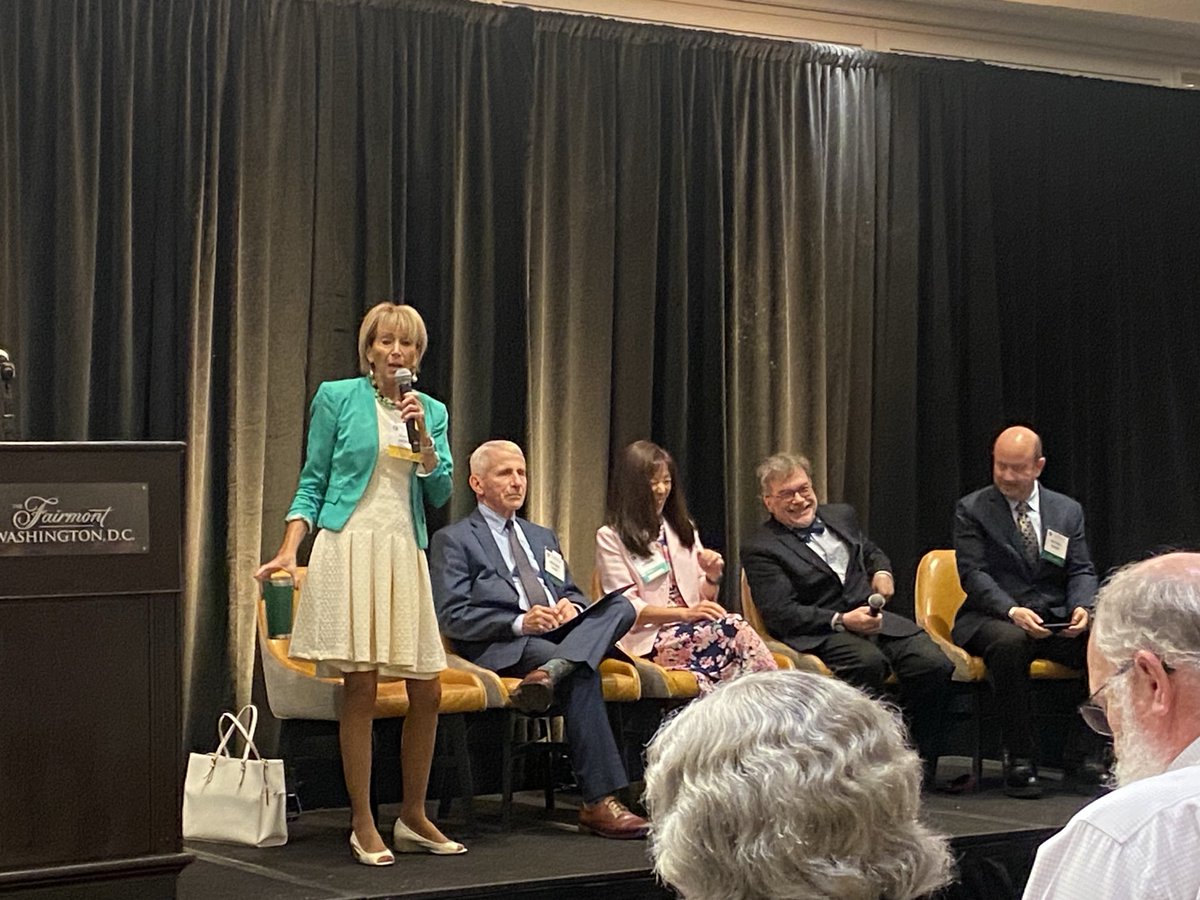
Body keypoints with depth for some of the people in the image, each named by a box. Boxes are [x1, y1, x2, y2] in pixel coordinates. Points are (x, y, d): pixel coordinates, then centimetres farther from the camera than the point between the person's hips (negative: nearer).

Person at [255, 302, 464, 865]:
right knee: (360, 687, -6)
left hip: (404, 554, 4)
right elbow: (312, 484, 4)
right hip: (350, 547, -4)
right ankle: (363, 826, 2)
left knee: (427, 691, 3)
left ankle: (413, 818, 17)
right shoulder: (337, 397, 3)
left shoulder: (430, 411, 14)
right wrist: (289, 550, -7)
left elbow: (439, 494, 8)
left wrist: (422, 436, -5)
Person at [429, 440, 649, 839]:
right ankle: (599, 803, -37)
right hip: (504, 648, -6)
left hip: (561, 634, 6)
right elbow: (453, 618, -4)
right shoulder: (453, 540, 8)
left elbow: (572, 593, 27)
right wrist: (520, 623, -18)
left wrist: (571, 605, 0)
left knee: (621, 606, -21)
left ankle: (552, 671, -44)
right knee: (582, 674, -34)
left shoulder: (543, 537, 30)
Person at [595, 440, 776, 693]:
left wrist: (712, 577, 0)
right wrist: (685, 614, -16)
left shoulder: (682, 529, 24)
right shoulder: (610, 537, 6)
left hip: (694, 630, 5)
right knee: (733, 629, -32)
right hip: (648, 640, -5)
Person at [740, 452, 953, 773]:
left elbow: (872, 552, 38)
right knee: (869, 662, -38)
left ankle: (920, 768, -11)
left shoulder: (842, 515, 20)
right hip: (818, 635, -6)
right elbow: (780, 614, -10)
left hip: (875, 618, 6)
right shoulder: (760, 549, 0)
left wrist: (882, 571, 12)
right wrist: (842, 621, -21)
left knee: (935, 664, -21)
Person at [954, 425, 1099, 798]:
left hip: (1057, 621, 3)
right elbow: (973, 573, -7)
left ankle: (1087, 749, -13)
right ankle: (1019, 758, -30)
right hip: (994, 618, -3)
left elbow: (1081, 571, 10)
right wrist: (1012, 611, -24)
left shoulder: (1068, 511, 13)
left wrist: (1081, 608, -14)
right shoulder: (972, 509, 2)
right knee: (1009, 642, -39)